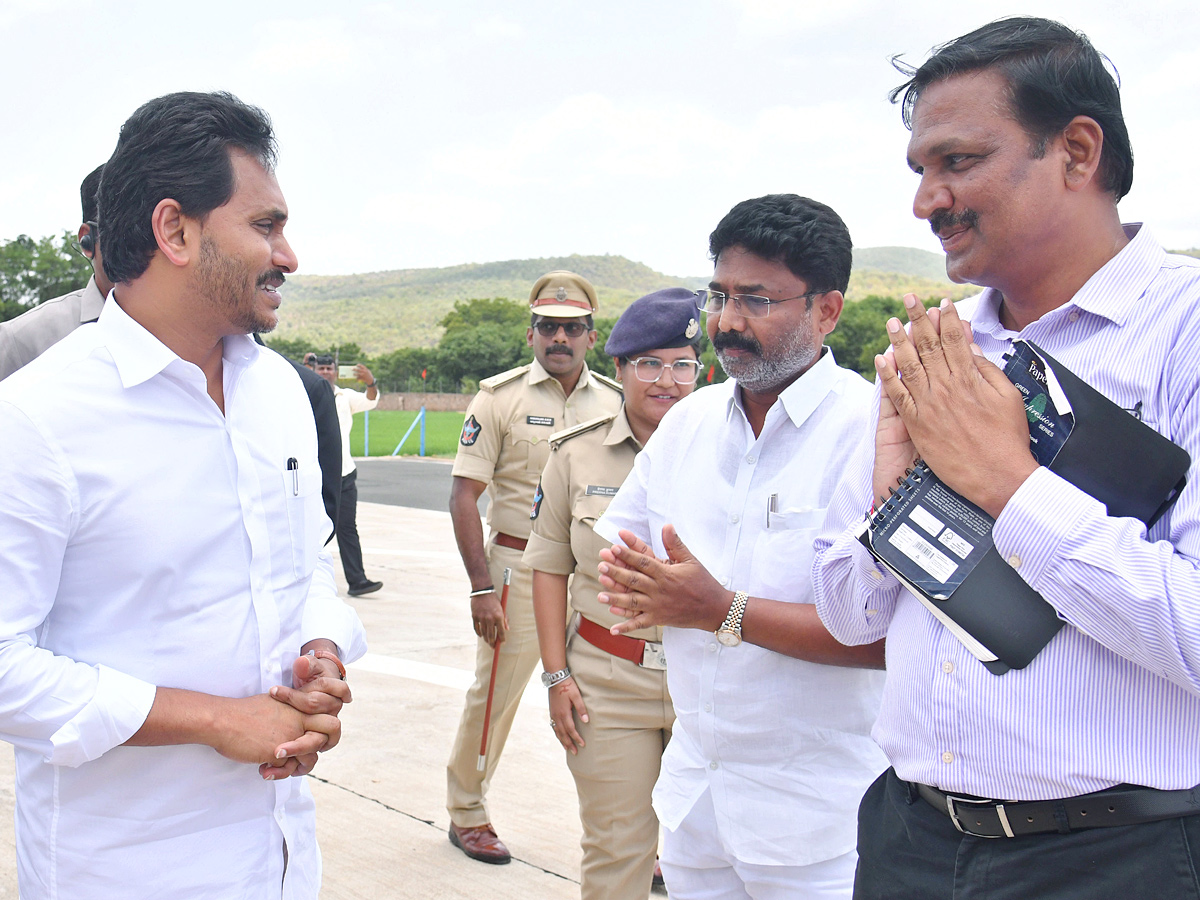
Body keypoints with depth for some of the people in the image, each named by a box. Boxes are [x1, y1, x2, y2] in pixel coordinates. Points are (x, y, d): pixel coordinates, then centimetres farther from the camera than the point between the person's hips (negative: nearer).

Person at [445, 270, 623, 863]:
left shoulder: (614, 402, 7)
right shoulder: (500, 397, -4)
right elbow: (464, 496, -6)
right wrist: (482, 587, -12)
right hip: (519, 564, -3)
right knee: (494, 694, 6)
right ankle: (466, 812, 26)